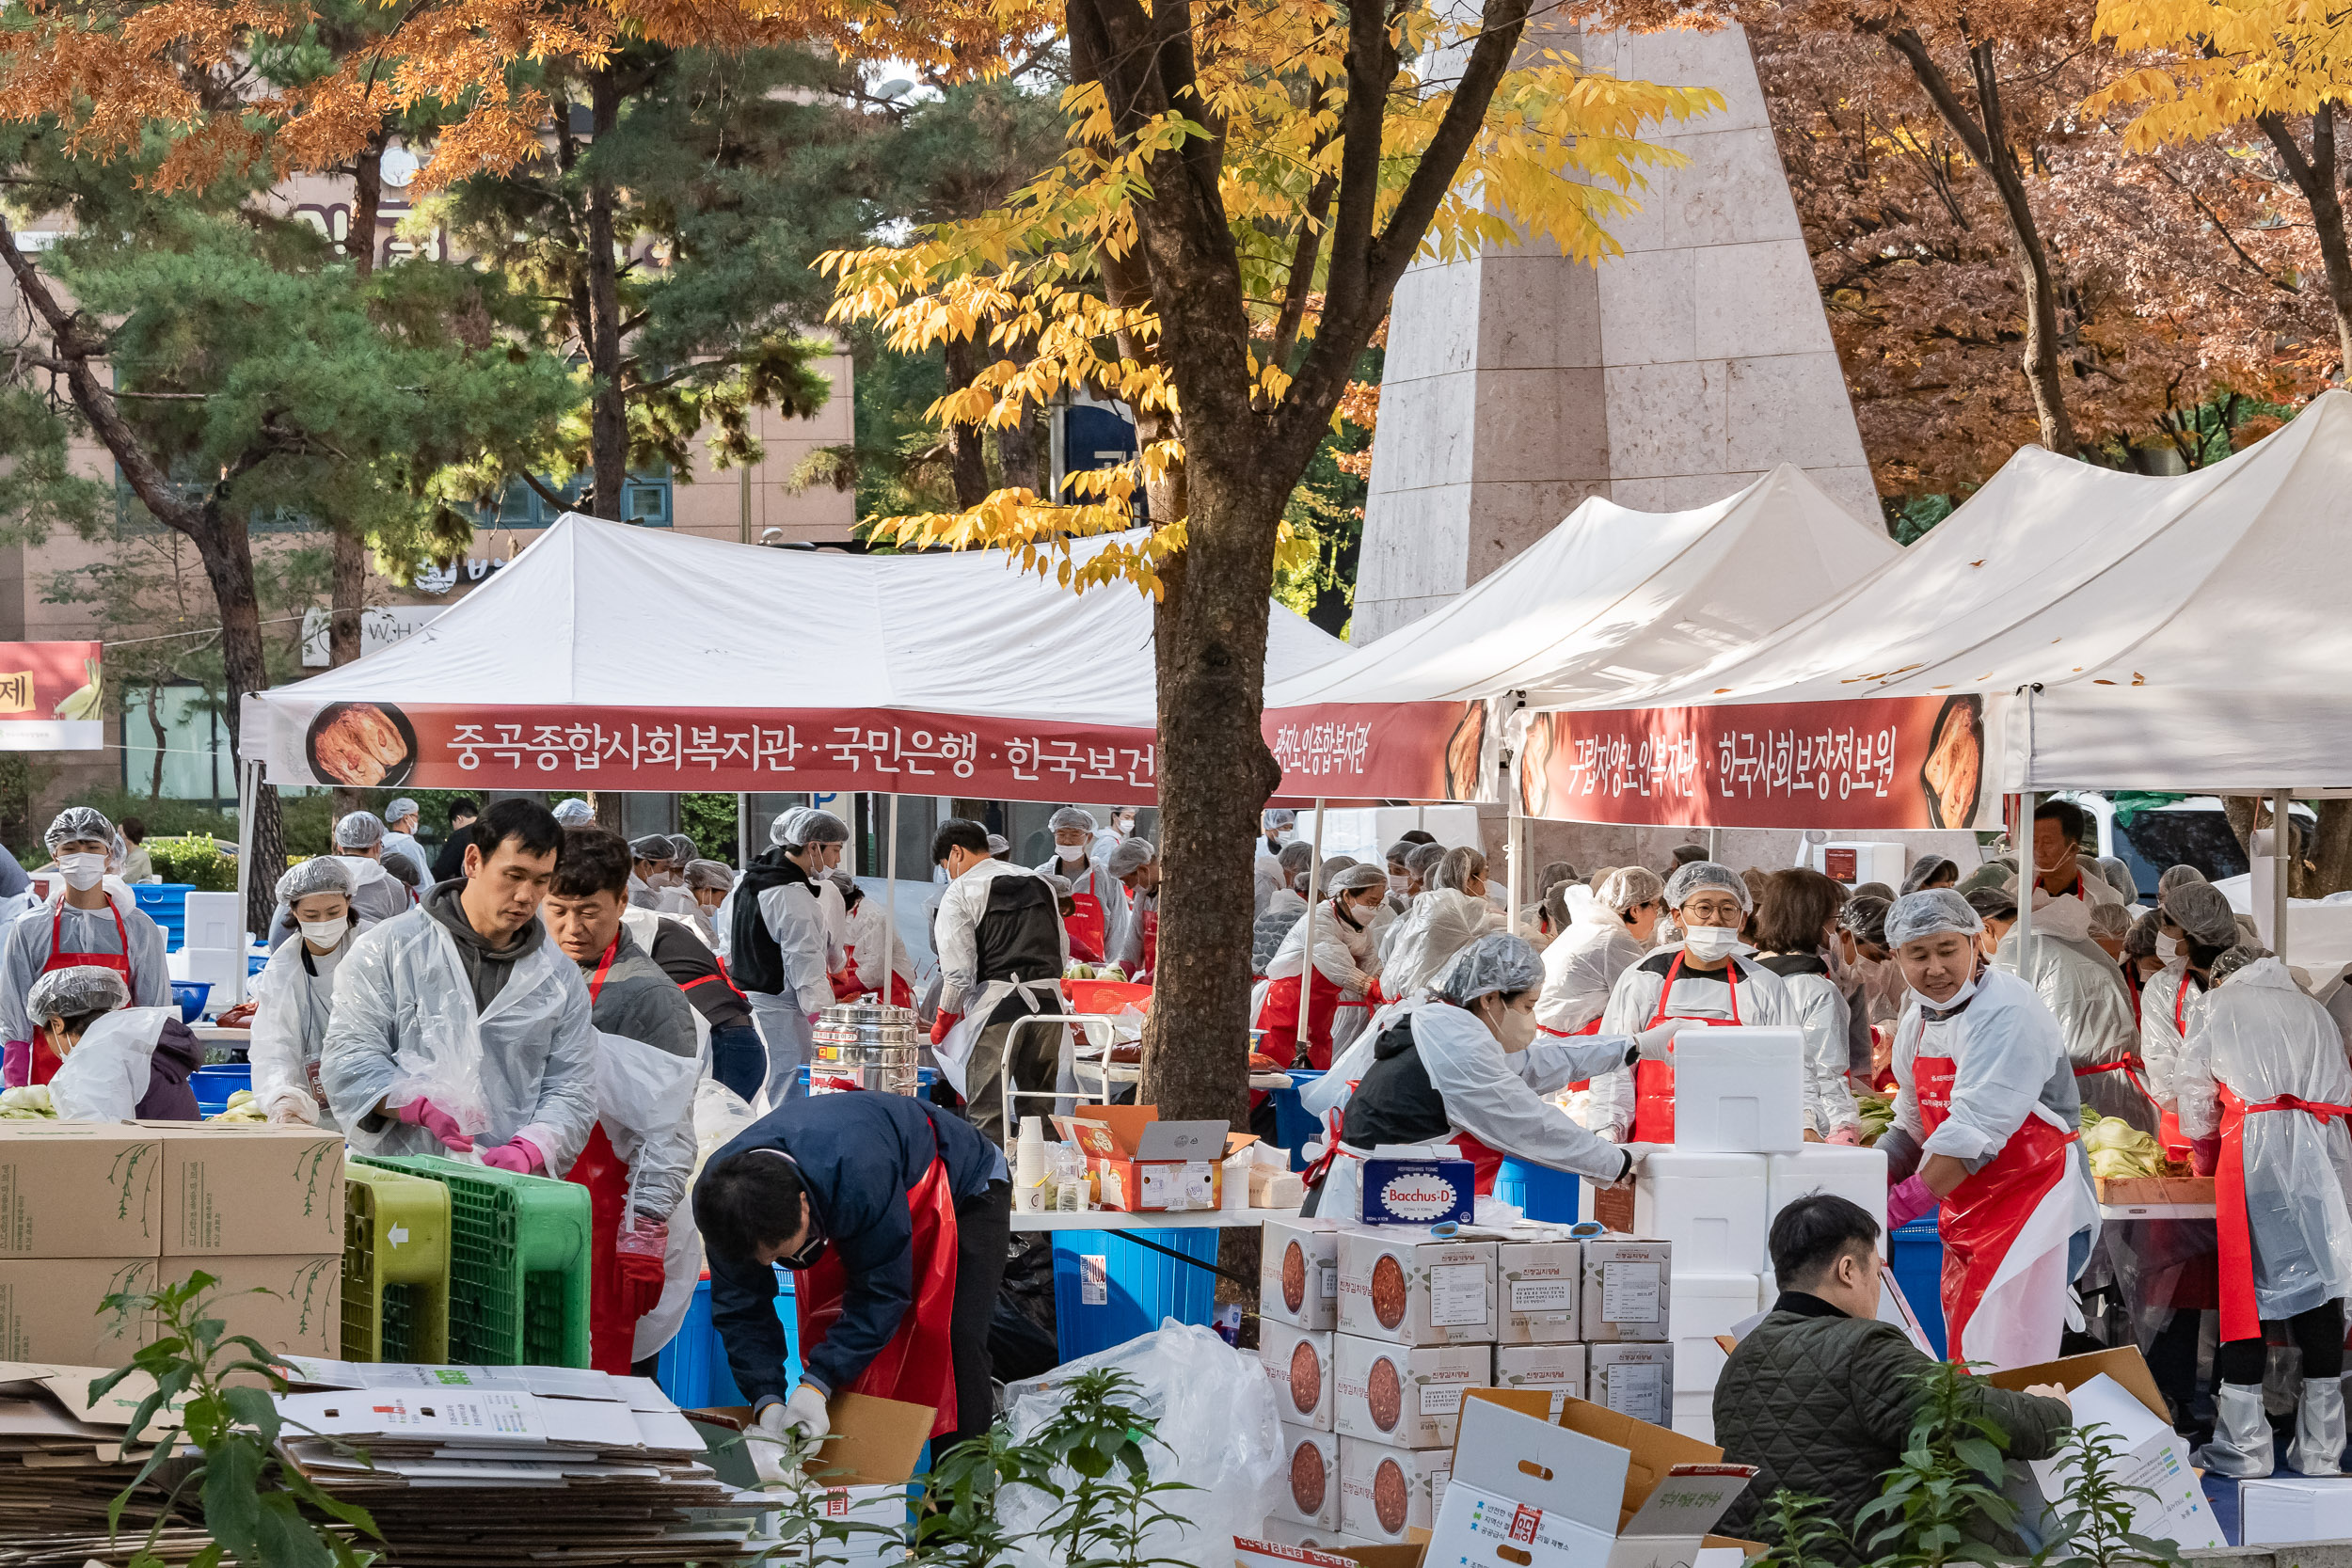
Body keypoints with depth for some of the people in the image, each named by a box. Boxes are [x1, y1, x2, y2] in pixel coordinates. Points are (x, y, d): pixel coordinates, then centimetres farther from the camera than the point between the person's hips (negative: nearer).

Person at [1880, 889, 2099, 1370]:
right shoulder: (1918, 1023, 11)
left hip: (2034, 1210, -9)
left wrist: (1902, 1205, -24)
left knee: (2004, 1369, -16)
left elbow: (1975, 1131, -24)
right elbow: (1912, 1129, 20)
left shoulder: (2008, 1013, -17)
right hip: (1967, 1217, 9)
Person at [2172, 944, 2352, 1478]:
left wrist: (2204, 1141, 32)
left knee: (2247, 1289, -1)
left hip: (2256, 1147, -4)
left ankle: (2243, 1446, -3)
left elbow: (2194, 1090, 14)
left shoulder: (2219, 1007, 12)